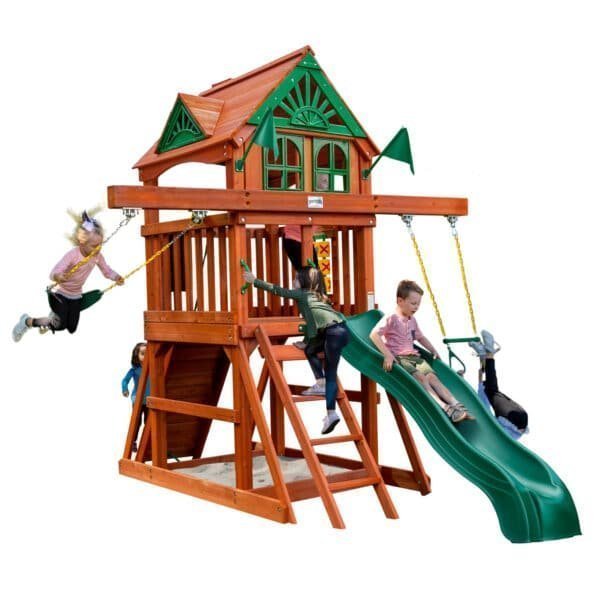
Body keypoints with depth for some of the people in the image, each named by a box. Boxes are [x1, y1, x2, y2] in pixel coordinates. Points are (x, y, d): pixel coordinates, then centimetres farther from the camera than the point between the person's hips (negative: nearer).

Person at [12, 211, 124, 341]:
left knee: (71, 329, 5)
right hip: (59, 293, -6)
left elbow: (107, 271, -1)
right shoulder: (72, 255, -30)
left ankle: (55, 316, 41)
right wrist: (58, 277, -60)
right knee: (61, 325, -17)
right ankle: (27, 321, 7)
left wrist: (117, 277, -22)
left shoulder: (97, 256, -13)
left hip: (75, 296, 6)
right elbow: (53, 273, -36)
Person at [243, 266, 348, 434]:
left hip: (334, 331, -8)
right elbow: (312, 322, 35)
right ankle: (320, 384, 13)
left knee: (330, 374, -6)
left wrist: (255, 281, 14)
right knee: (310, 350, 22)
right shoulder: (315, 295, 31)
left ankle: (331, 413, -8)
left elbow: (278, 290, 10)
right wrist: (306, 342, 39)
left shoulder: (302, 293, 9)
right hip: (338, 330, 8)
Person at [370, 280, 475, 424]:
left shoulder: (412, 320, 18)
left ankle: (456, 405, -29)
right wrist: (387, 354, -28)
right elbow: (374, 334, -21)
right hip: (398, 358, -7)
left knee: (432, 376, -16)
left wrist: (434, 351, 21)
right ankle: (444, 407, -40)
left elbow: (420, 337, 34)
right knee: (420, 377, -28)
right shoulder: (391, 318, -8)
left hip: (413, 356, 7)